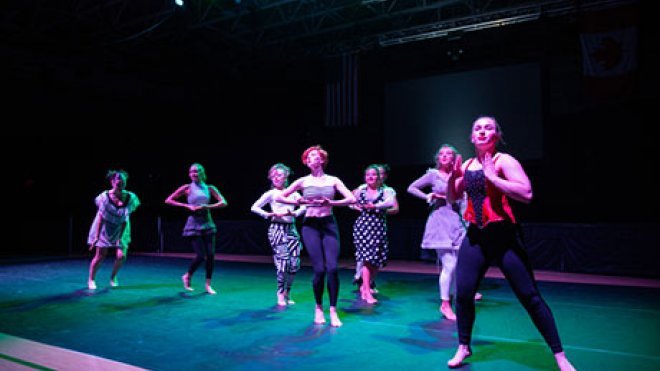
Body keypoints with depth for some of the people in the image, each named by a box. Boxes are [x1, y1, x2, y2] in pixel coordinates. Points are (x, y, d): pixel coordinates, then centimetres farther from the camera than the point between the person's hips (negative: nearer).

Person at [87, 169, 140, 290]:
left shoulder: (130, 198, -19)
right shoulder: (105, 196, -23)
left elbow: (125, 220, -14)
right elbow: (101, 218, -18)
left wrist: (121, 236, -16)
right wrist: (96, 237, -18)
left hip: (120, 228, 2)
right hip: (105, 228, -2)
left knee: (121, 256, -5)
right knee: (100, 256, 1)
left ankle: (113, 277, 24)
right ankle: (91, 279, 26)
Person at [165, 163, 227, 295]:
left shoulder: (209, 188, 5)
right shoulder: (187, 188, -1)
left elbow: (223, 203, -1)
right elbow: (168, 200, -2)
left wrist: (207, 207, -15)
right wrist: (187, 206, -12)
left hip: (207, 223, 3)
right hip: (194, 224, -3)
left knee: (211, 255, -2)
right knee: (201, 255, -8)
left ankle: (208, 284, 13)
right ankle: (187, 277, 20)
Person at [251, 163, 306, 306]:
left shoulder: (293, 192, 11)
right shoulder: (271, 193, 3)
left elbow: (304, 206, 0)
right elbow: (254, 207, -1)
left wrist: (294, 213, -15)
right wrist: (270, 214, -10)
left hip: (291, 229, 3)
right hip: (277, 229, -3)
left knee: (295, 263, 0)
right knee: (283, 261, -9)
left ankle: (287, 293, 19)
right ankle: (280, 295, 8)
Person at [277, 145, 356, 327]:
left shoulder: (333, 180, 6)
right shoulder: (303, 181, 5)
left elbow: (352, 199, -4)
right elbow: (280, 197, 3)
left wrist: (331, 202, -18)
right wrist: (298, 202, -13)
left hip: (329, 224, 1)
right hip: (310, 225, -1)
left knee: (332, 268, -11)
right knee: (319, 269, -8)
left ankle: (333, 310, 3)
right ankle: (318, 308, 15)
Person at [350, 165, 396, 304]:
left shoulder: (385, 191, 1)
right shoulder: (360, 190, 7)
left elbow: (391, 202, -20)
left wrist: (374, 206, -19)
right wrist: (357, 207, 5)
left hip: (379, 228, 1)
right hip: (363, 226, 0)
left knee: (377, 261, 5)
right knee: (366, 259, -8)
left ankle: (365, 286, 28)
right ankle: (367, 292, -3)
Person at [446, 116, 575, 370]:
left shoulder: (504, 160, -8)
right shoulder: (468, 165, 10)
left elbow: (527, 194, -20)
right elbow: (453, 197, 19)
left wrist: (493, 177, -20)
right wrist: (453, 176, 1)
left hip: (503, 236, -5)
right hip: (475, 237, 5)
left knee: (530, 297, 0)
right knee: (463, 294, 2)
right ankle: (463, 347, 23)